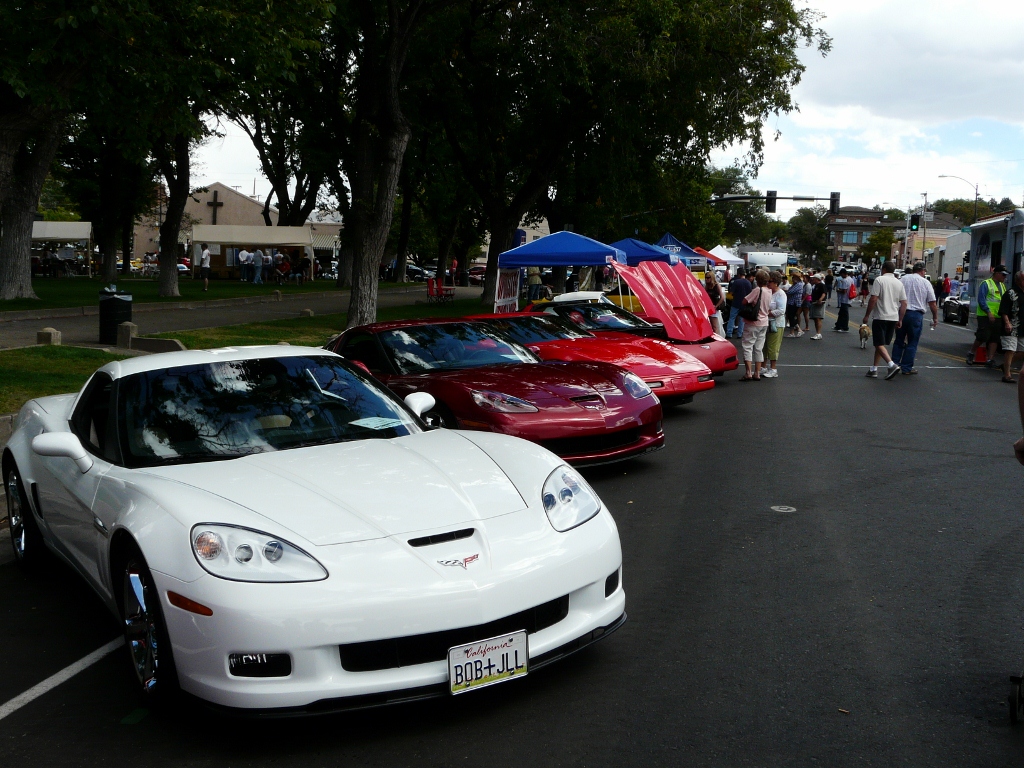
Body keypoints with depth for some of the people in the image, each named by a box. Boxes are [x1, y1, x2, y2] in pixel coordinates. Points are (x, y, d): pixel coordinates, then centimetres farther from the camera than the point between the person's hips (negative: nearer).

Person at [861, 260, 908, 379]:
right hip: (893, 318, 6)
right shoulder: (899, 283, 10)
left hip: (880, 317, -6)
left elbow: (873, 299, -14)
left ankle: (892, 365, -25)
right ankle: (874, 369, 17)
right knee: (881, 343, 15)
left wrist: (867, 315, -7)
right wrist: (900, 320, 15)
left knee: (879, 344, -7)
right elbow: (904, 303, 9)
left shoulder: (879, 280, -7)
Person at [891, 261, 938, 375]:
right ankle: (907, 368, 6)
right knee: (912, 343, 5)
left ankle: (895, 364, 15)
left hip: (900, 313, 3)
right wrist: (935, 318, 11)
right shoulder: (925, 282, -1)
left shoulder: (902, 279, 5)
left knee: (899, 341, 15)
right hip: (916, 314, -3)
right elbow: (932, 303, 0)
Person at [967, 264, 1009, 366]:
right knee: (983, 337, -8)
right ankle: (971, 353, 11)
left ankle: (991, 359, 3)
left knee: (994, 339, 2)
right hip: (985, 316, -7)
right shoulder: (986, 284, -4)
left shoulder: (1002, 286, 18)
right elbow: (981, 300, -11)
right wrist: (988, 312, -19)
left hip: (998, 317, 7)